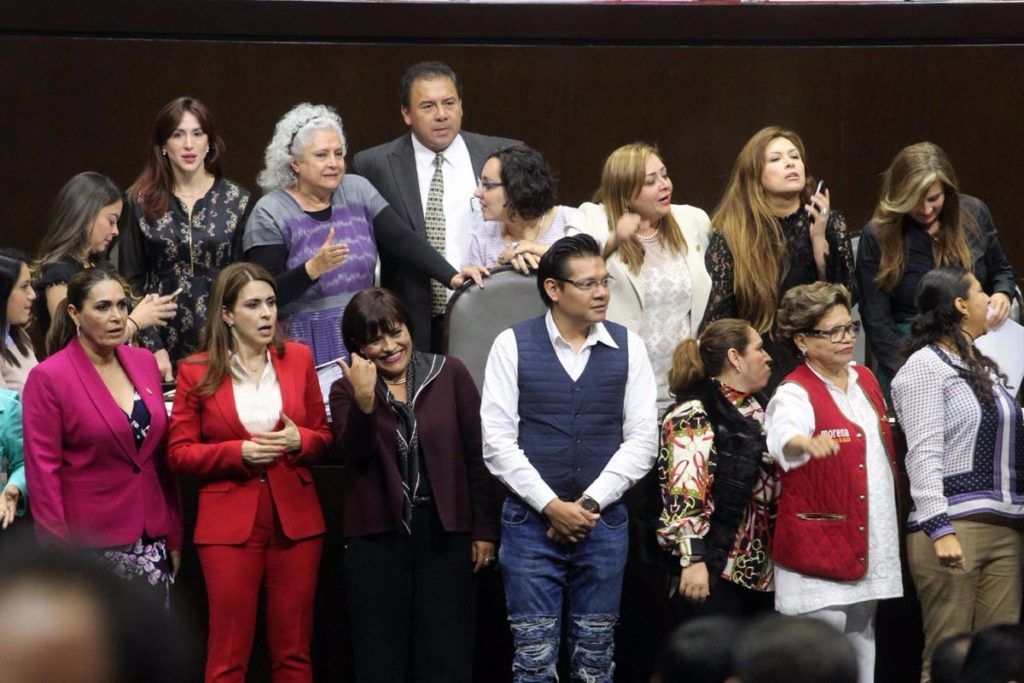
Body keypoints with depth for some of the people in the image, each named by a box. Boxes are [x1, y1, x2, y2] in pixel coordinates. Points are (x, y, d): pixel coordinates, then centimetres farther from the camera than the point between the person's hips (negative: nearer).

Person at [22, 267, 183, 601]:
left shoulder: (144, 362, 9)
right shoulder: (48, 378, -7)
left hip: (152, 542, 5)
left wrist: (174, 535, 12)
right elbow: (43, 472, -8)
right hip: (90, 548, -5)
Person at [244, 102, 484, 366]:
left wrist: (452, 276, -17)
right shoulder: (270, 214, -6)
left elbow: (403, 241, -3)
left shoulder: (357, 191, 7)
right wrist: (314, 268, -27)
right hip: (306, 345, -4)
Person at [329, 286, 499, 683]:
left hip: (445, 533, 0)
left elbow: (476, 454, 3)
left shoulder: (449, 374, 3)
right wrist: (364, 401, -28)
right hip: (377, 537, 1)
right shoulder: (346, 390, 5)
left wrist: (484, 529, 0)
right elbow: (353, 455, -12)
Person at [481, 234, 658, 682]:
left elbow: (642, 439, 2)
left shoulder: (628, 347, 5)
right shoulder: (513, 346, 0)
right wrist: (552, 506, -11)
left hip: (603, 522, 2)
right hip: (530, 520, -2)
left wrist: (590, 502, -8)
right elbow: (497, 442, -4)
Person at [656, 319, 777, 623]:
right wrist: (693, 560, -25)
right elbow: (684, 494, -19)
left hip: (761, 571, 9)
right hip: (713, 570, -9)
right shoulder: (693, 416, -11)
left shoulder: (760, 410, 17)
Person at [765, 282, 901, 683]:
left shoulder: (865, 380, 11)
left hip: (872, 541, 8)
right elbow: (784, 434, -37)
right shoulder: (794, 394, -13)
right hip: (819, 547, -8)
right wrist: (806, 442, -61)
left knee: (862, 644, 15)